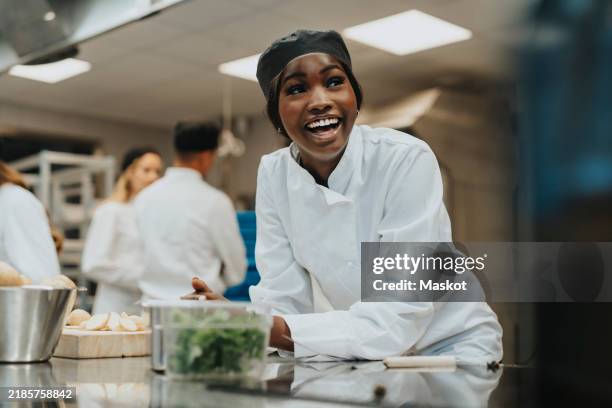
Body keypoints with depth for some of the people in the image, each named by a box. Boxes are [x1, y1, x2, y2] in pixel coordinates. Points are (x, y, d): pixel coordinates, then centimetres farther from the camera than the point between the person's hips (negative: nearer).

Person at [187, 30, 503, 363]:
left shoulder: (408, 160, -20)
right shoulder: (273, 174, -7)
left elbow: (401, 318, -24)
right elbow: (286, 297, -8)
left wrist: (282, 333, -33)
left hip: (450, 348, -3)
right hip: (359, 356, 3)